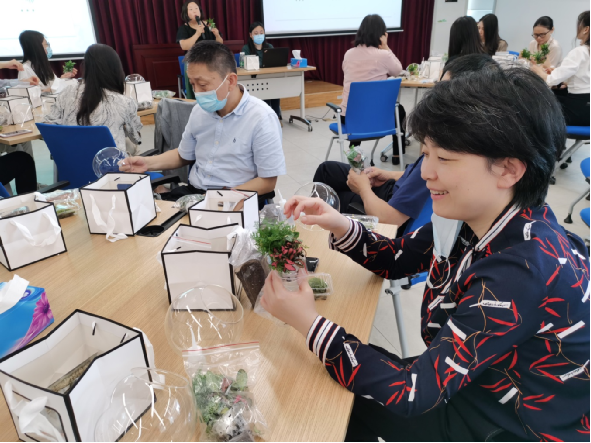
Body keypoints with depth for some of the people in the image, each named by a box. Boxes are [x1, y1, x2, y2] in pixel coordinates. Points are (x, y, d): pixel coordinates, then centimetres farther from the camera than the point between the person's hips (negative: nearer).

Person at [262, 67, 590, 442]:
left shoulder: (524, 270, -35)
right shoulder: (471, 217, -11)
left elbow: (415, 393, -33)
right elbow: (396, 259, 3)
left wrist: (309, 323, -29)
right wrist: (340, 226, -16)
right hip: (465, 380, 6)